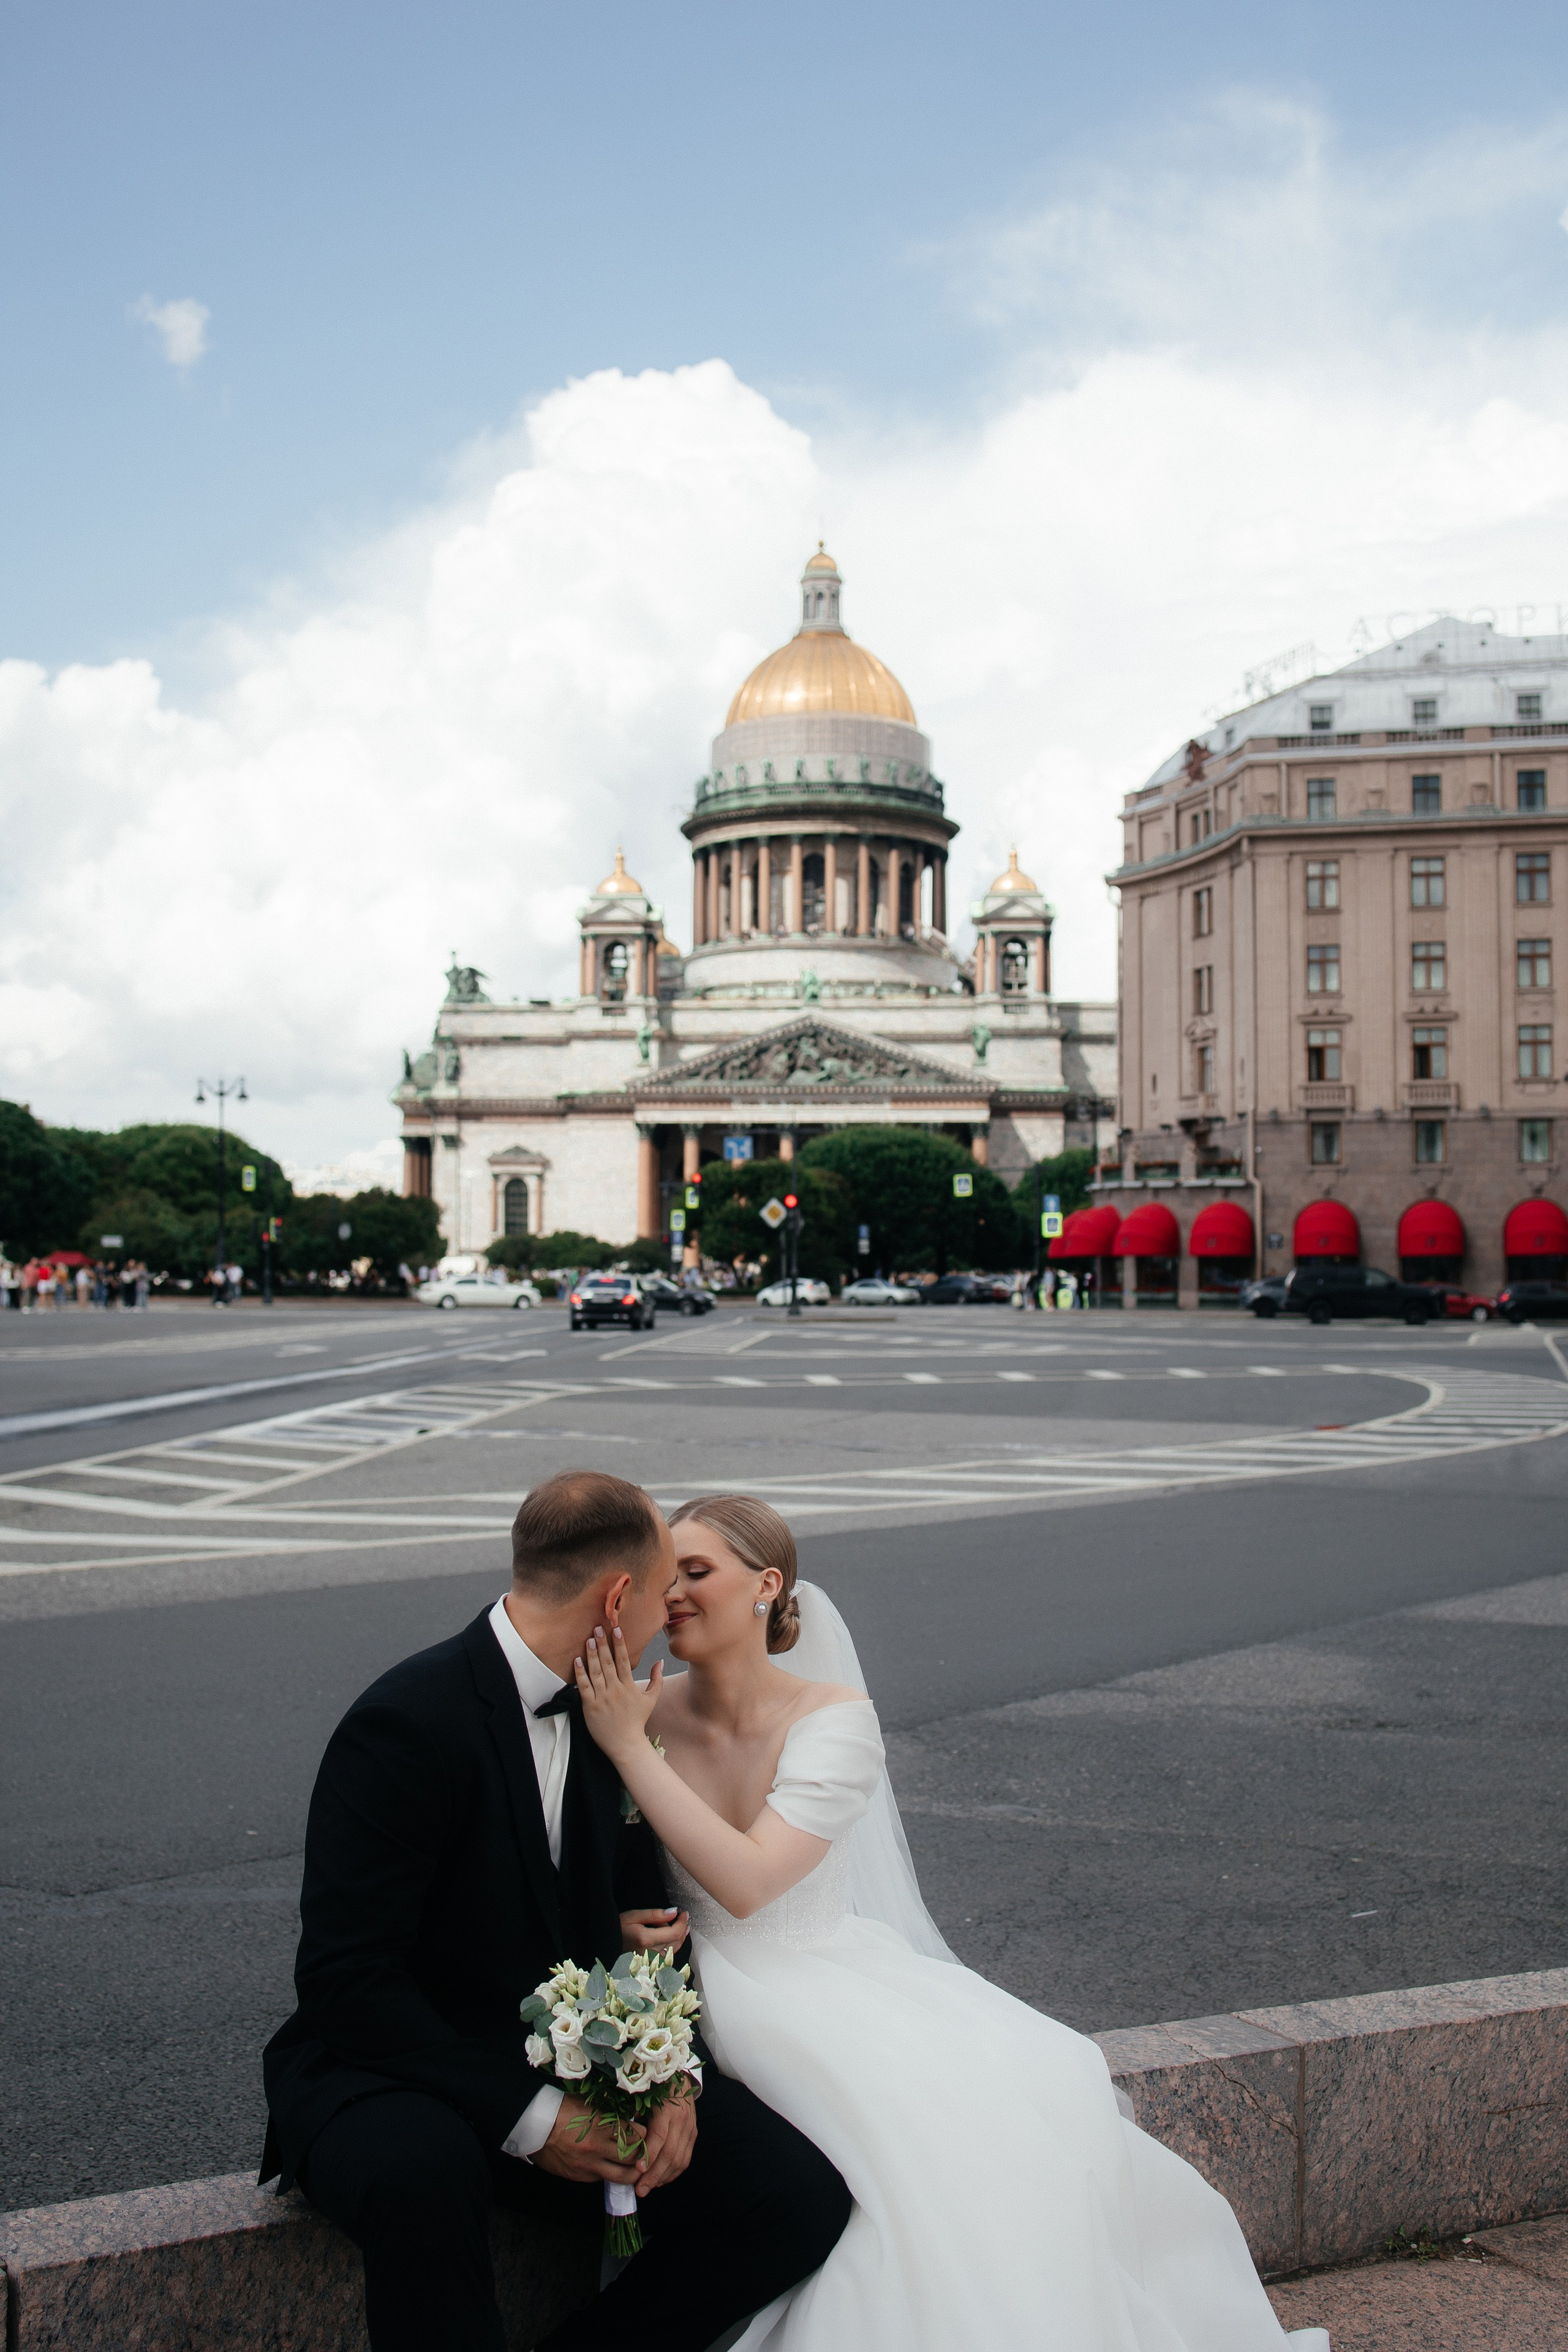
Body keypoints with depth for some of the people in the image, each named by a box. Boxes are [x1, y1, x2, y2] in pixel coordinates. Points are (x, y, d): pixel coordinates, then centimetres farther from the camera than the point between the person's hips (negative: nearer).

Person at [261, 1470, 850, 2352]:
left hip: (573, 2071, 7)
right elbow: (346, 1977, -23)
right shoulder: (409, 1723, -21)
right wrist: (528, 2119, -24)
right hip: (395, 2075, -6)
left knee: (802, 2196, -12)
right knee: (423, 2172, -41)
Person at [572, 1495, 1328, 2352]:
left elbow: (746, 1881, -23)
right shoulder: (641, 1711, -6)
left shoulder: (834, 1718, -12)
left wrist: (630, 1749, -25)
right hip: (708, 1990, 0)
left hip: (834, 1977, 1)